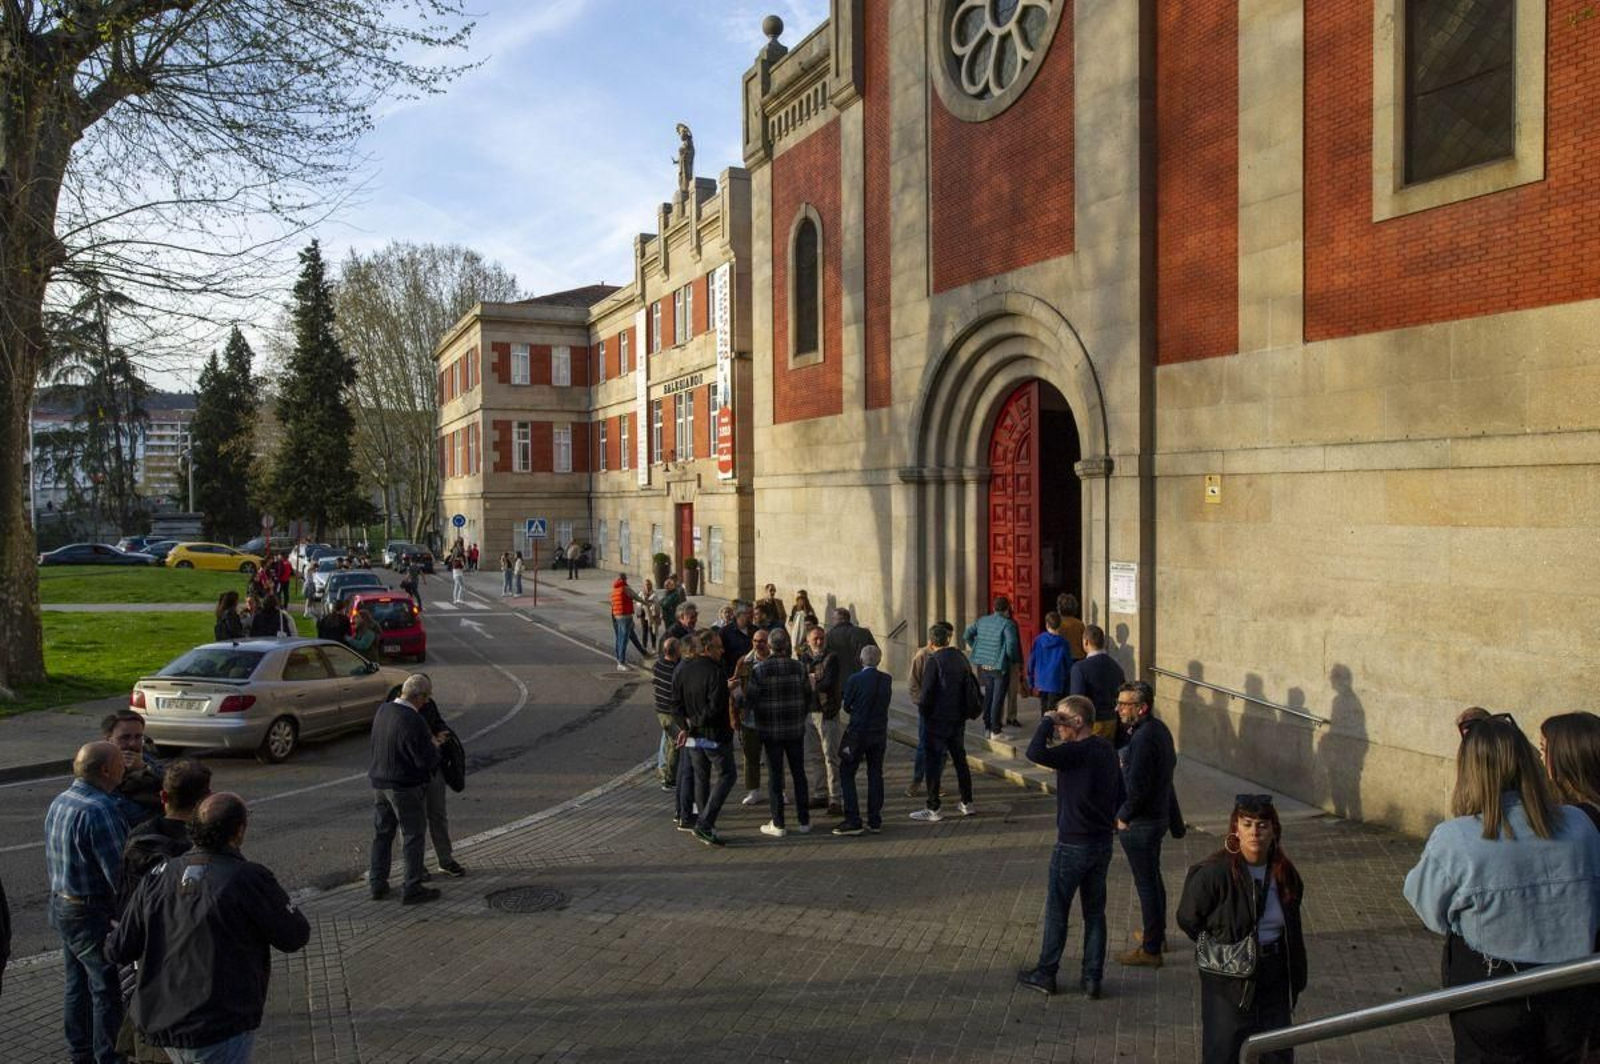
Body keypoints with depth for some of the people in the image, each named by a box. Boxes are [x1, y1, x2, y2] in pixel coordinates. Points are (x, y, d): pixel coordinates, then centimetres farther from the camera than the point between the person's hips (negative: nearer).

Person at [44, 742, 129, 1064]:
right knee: (109, 989, 2)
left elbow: (52, 859, 16)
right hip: (94, 914, -10)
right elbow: (118, 870, -25)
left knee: (78, 984, 21)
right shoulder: (99, 809, -25)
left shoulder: (59, 802, 6)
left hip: (61, 906, 10)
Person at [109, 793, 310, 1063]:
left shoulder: (159, 876, -2)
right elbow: (294, 937, -9)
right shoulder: (249, 879, -19)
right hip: (219, 1031, -7)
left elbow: (119, 949, 4)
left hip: (161, 1021, 7)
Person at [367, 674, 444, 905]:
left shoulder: (383, 710, 0)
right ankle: (411, 889, 10)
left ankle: (377, 884, 27)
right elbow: (428, 761, -23)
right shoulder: (414, 722, -25)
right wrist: (434, 746, -1)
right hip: (406, 788, -8)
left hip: (379, 782, 8)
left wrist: (428, 740, 13)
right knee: (413, 837, 5)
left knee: (381, 834, 18)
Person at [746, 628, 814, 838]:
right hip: (795, 730, 3)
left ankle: (778, 824, 8)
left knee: (775, 775, 5)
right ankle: (803, 820, 19)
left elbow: (750, 701, -9)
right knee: (798, 773, 13)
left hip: (770, 731, -2)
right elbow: (810, 698, 2)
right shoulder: (799, 668, -3)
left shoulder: (759, 670, -12)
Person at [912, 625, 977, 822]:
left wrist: (922, 709, 1)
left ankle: (933, 809, 3)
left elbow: (927, 693, -17)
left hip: (938, 720, -7)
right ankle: (967, 804, 25)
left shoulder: (935, 661, -17)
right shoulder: (960, 657, 3)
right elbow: (969, 686, 9)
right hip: (958, 719, 7)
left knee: (934, 763, 0)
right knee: (960, 760, 18)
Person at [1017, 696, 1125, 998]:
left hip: (1073, 845, -8)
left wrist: (1046, 721, -22)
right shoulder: (1108, 751, 5)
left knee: (1056, 911, 7)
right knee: (1095, 912, 14)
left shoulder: (1078, 752, -22)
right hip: (1103, 843, 8)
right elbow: (1119, 797, 13)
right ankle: (1092, 978, 19)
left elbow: (1035, 753, -35)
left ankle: (1045, 975, 18)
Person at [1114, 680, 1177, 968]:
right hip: (1159, 815, 10)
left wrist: (1124, 817, -13)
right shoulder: (1159, 729, 5)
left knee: (1146, 883, 1)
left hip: (1140, 824, -10)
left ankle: (1151, 950, 11)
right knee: (1153, 878, 23)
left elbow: (1137, 787, -27)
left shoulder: (1143, 739, -26)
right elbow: (1171, 763, 18)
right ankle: (1158, 935, 38)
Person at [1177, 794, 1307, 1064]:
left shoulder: (1284, 873, -3)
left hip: (1275, 978, 5)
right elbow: (1188, 920, -7)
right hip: (1228, 982, -5)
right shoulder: (1213, 873, -21)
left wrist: (1296, 979, 10)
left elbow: (1293, 933, 11)